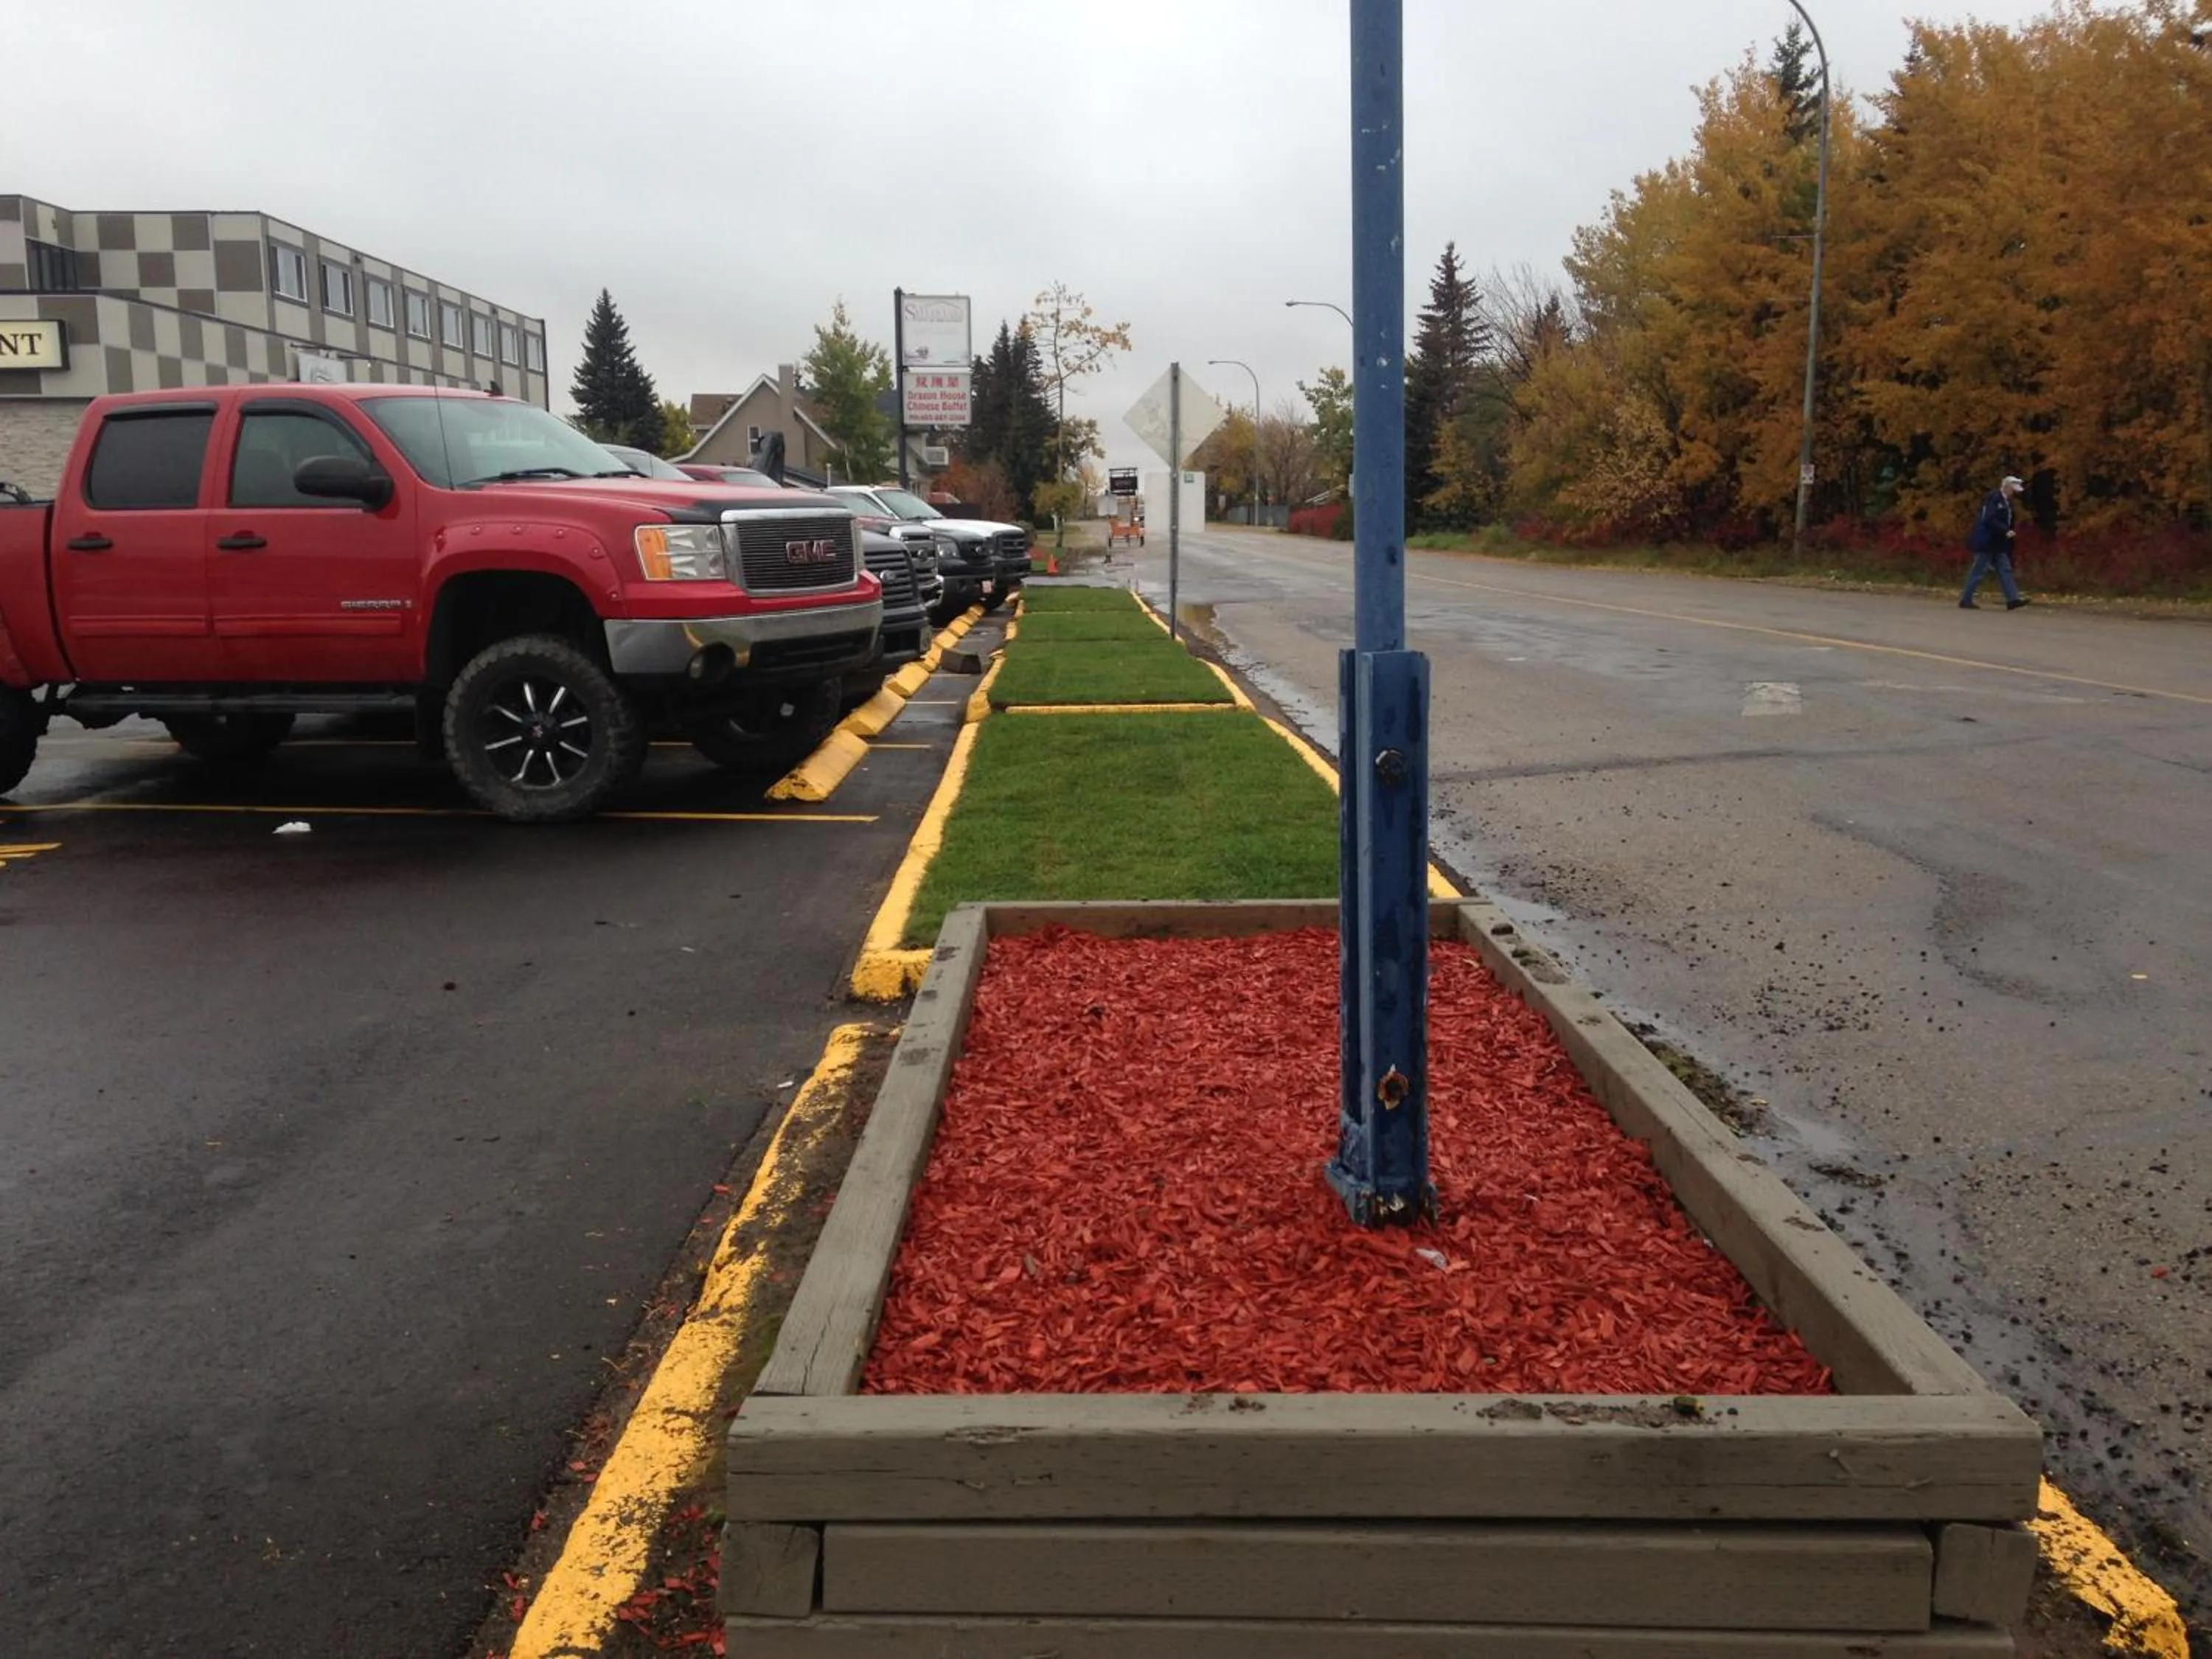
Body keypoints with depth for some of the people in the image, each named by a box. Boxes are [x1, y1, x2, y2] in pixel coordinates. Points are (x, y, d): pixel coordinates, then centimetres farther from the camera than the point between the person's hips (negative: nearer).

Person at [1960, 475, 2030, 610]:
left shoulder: (2006, 501, 14)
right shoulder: (1994, 498, -14)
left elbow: (2006, 522, 17)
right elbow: (1990, 520, -24)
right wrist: (2006, 531, -25)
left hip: (1998, 543, 10)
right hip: (1987, 542, -10)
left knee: (2005, 570, 4)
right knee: (1979, 572, -4)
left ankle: (2012, 600, 1)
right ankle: (1965, 600, 3)